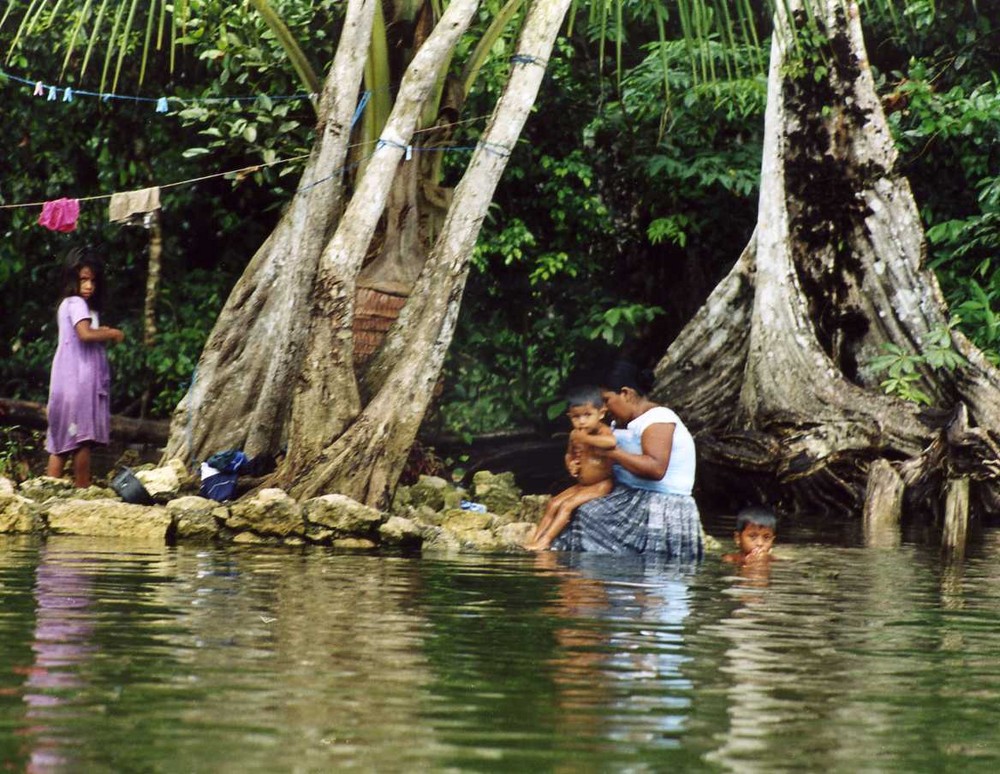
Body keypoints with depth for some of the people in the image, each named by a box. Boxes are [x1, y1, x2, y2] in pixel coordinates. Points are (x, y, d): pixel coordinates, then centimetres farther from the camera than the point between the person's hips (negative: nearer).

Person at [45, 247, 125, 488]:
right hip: (77, 380, -10)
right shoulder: (76, 303, -10)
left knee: (62, 439, 7)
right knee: (82, 438, -7)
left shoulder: (70, 304, 19)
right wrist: (113, 334, -12)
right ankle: (83, 488, -4)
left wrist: (102, 332, 2)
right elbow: (85, 334, -25)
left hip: (73, 380, 10)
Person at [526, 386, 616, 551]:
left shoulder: (603, 431, -21)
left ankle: (545, 540, -18)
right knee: (553, 504, 1)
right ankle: (535, 539, 0)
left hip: (601, 485, -8)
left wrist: (585, 438, -37)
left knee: (567, 505, -19)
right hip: (581, 485, 8)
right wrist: (570, 464, -1)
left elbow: (611, 442, -48)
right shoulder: (574, 435, 2)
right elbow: (569, 454, 23)